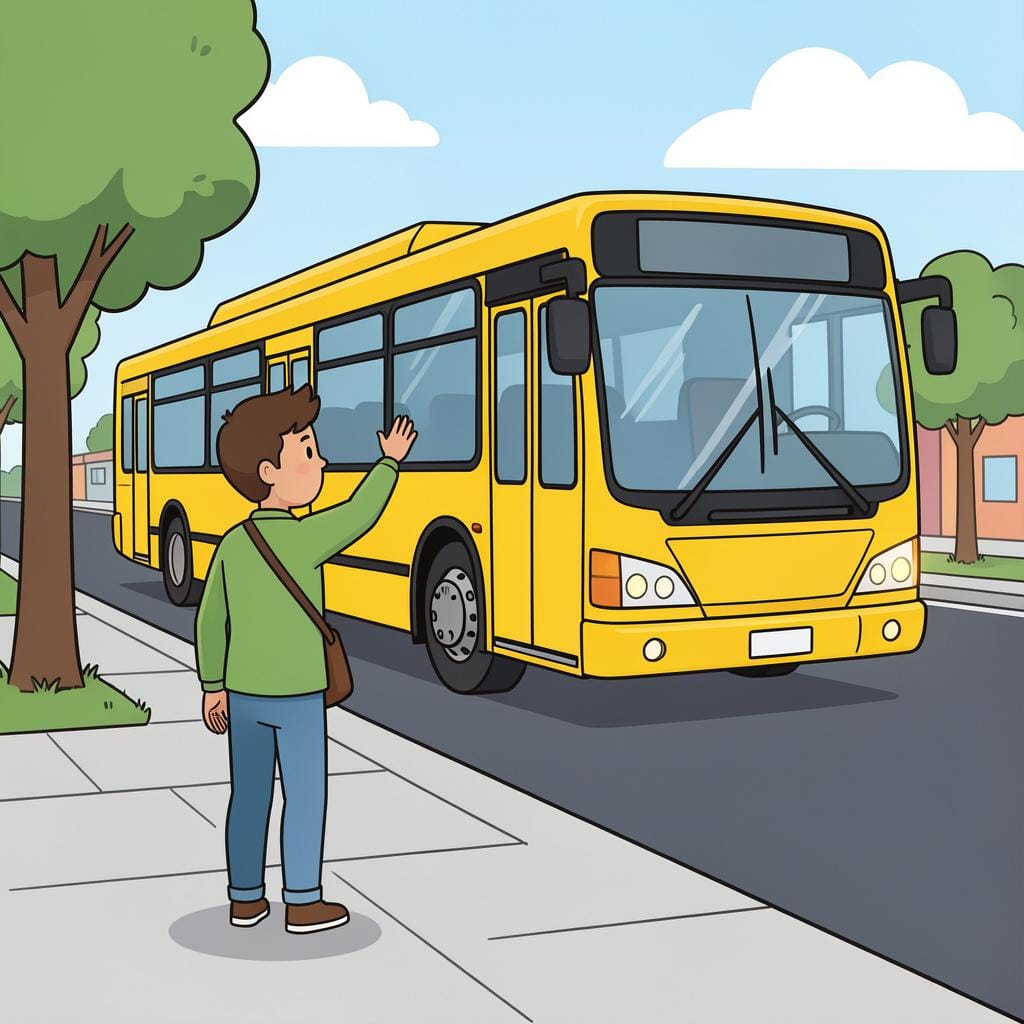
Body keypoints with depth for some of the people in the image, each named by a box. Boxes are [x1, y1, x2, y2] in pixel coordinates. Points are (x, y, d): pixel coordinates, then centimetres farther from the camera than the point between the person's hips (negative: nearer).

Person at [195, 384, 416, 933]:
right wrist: (390, 461, 9)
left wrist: (213, 686, 13)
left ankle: (245, 899, 22)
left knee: (248, 795, 13)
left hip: (242, 691, 6)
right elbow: (360, 514, -6)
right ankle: (302, 904, 11)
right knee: (305, 796, 5)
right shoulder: (302, 538, -20)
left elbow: (210, 621, 4)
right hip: (296, 696, -6)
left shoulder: (232, 544, 0)